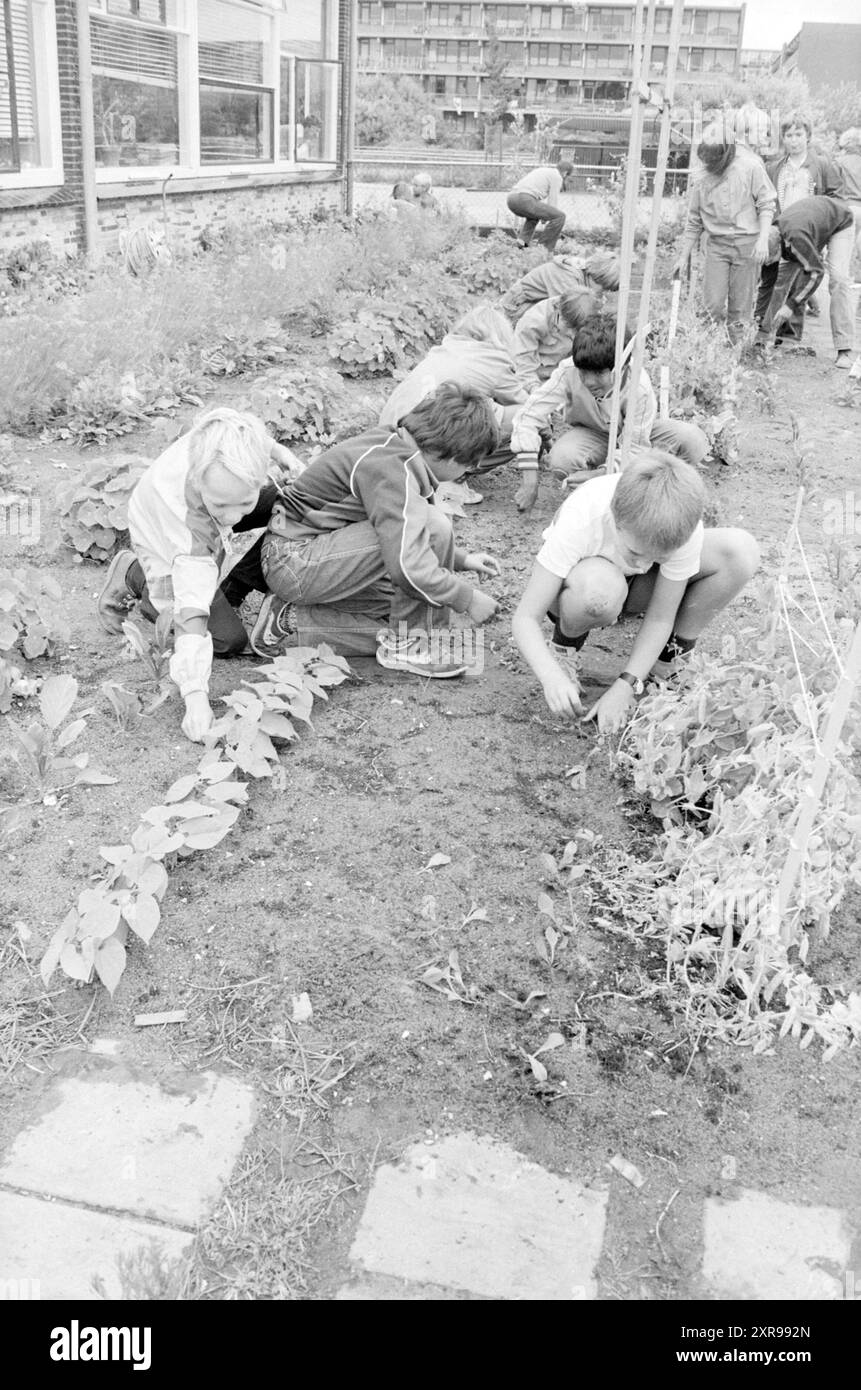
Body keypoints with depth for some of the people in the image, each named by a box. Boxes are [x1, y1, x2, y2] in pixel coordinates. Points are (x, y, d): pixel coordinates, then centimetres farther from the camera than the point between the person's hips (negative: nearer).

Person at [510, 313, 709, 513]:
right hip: (591, 434, 0)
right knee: (562, 459, -36)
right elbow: (528, 416, -30)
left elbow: (636, 452, -28)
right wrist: (530, 481, -38)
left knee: (693, 441, -28)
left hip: (636, 433, 0)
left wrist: (597, 477, -46)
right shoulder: (569, 372, -31)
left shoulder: (639, 388, -32)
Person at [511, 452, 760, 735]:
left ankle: (670, 656, -5)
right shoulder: (580, 522, -38)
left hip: (633, 584, 3)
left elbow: (660, 618, -20)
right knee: (600, 586, -44)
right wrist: (552, 677, -52)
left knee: (740, 550, -23)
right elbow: (525, 618, -35)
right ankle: (564, 646, -8)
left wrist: (626, 685, -32)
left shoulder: (683, 529, -31)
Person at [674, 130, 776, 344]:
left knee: (740, 307, 0)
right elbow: (694, 222, 14)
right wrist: (684, 256, 14)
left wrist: (763, 239, -13)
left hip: (747, 244, -2)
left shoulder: (750, 168, -3)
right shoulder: (703, 180, 6)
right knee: (712, 304, -10)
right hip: (716, 245, 2)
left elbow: (767, 205, -2)